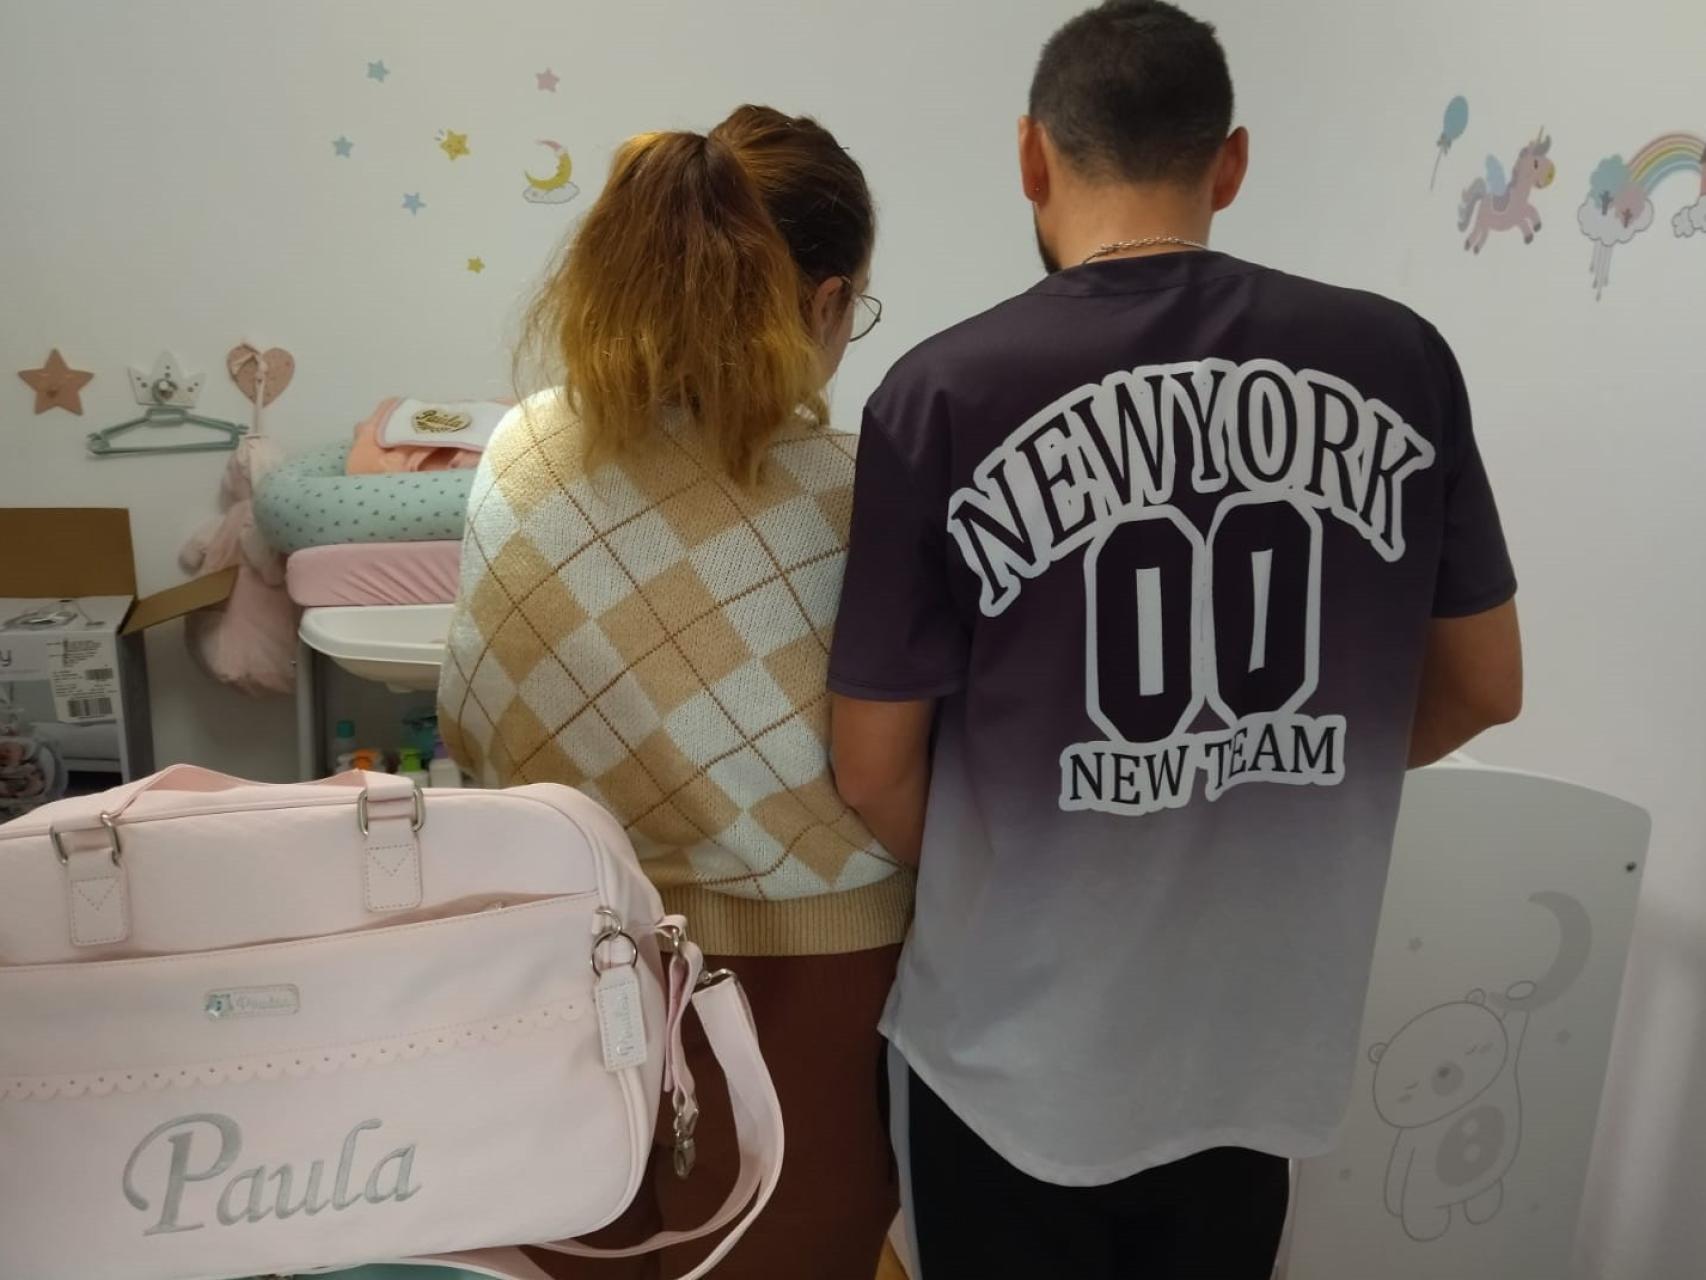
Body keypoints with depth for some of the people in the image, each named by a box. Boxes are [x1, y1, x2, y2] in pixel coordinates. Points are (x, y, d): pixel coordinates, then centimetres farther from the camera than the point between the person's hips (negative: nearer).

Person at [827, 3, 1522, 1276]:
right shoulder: (1398, 359, -8)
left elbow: (874, 765, -12)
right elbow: (1481, 687, 3)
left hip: (1022, 1051, -3)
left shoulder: (946, 394, -18)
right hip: (1263, 1043, 3)